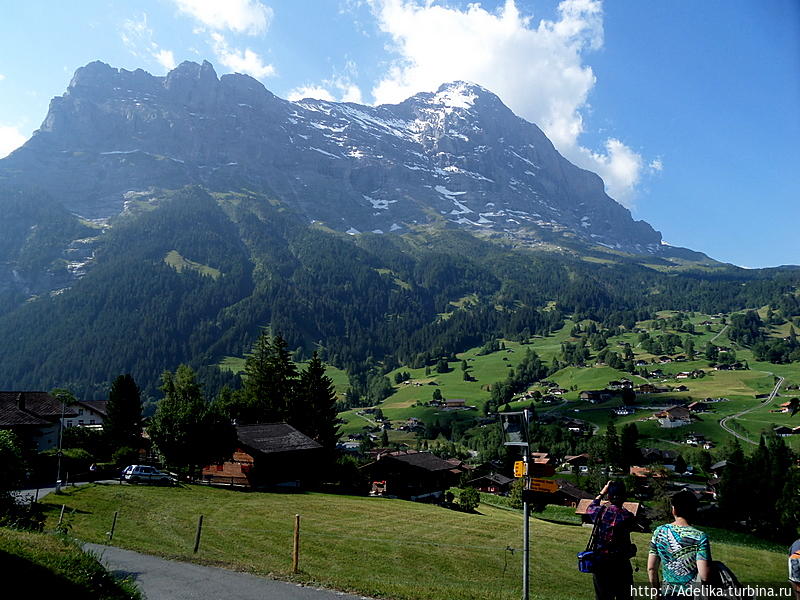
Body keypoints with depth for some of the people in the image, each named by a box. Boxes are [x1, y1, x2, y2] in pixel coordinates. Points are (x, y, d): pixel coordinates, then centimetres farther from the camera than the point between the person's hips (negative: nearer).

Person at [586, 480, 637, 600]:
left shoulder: (601, 512, -8)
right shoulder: (627, 516, -15)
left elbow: (589, 509, 15)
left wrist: (602, 493, 19)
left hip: (600, 563, 2)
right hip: (621, 564, -2)